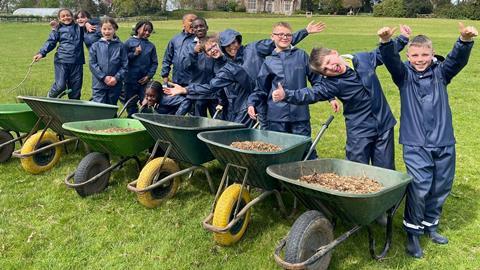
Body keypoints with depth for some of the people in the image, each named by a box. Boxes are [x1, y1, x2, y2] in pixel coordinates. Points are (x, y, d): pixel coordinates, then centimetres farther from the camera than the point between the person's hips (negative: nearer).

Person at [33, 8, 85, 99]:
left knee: (76, 88, 5)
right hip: (61, 61, -2)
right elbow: (50, 42, 1)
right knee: (60, 86, -10)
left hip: (77, 62, 2)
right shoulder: (58, 29, 9)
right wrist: (41, 53, -12)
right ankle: (50, 97, 20)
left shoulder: (79, 28, 13)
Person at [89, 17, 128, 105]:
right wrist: (104, 77, -12)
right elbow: (92, 64, -2)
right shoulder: (95, 46, 3)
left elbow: (124, 65, 0)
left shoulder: (120, 46, 2)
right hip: (99, 84, 0)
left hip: (115, 85, 1)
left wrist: (117, 78, -13)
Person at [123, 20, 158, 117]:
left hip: (144, 80, 1)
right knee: (131, 105, 8)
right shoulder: (129, 42, 0)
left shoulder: (151, 46, 7)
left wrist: (149, 76, -4)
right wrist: (134, 54, -13)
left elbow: (154, 63, 6)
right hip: (130, 80, -1)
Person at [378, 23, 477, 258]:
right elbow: (391, 60, -18)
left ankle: (430, 225, 34)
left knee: (441, 188, 13)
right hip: (416, 145, -3)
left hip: (444, 143, 4)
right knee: (419, 188, -9)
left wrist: (466, 41, -35)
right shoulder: (404, 74, 1)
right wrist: (386, 42, -39)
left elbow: (458, 59, -12)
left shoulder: (441, 72, 6)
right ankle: (412, 232, 10)